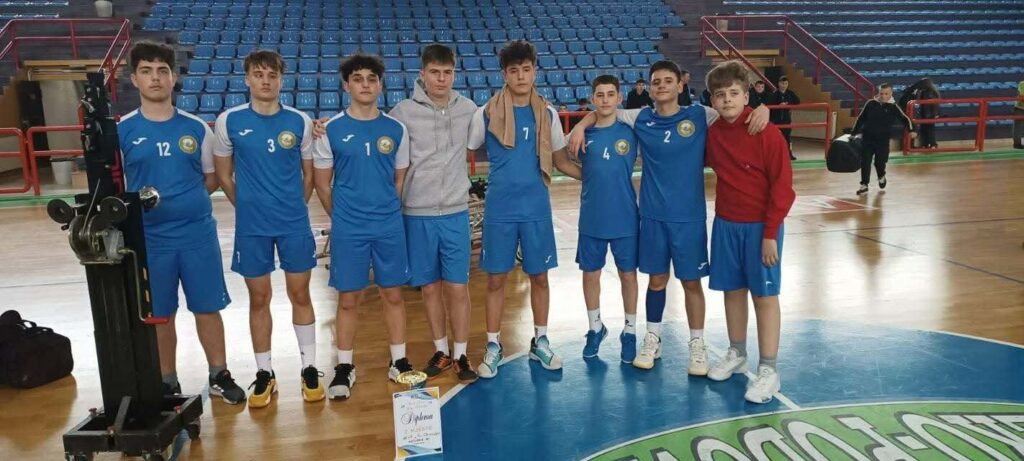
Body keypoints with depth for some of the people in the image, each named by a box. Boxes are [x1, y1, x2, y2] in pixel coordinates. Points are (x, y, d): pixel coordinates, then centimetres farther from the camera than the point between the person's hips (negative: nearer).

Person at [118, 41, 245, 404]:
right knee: (160, 314, 11)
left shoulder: (196, 128, 2)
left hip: (198, 233, 1)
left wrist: (186, 198, -5)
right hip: (149, 237, 0)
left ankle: (220, 376, 26)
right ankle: (168, 384, 27)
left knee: (208, 307, 9)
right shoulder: (121, 130, -1)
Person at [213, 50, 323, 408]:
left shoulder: (300, 121, -1)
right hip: (251, 226, 0)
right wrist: (248, 207, 6)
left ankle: (310, 368, 21)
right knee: (259, 299, 9)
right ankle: (264, 373, 23)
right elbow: (223, 175, 6)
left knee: (300, 294, 8)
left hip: (295, 223, 0)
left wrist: (294, 208, 5)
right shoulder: (229, 121, -2)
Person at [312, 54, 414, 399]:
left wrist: (386, 212, 7)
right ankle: (344, 367, 20)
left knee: (393, 295, 9)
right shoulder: (330, 130, -3)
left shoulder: (396, 129, 2)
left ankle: (398, 361, 23)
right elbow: (322, 182, 3)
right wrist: (342, 216, 4)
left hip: (390, 226, 2)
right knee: (348, 299, 6)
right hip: (347, 229, -1)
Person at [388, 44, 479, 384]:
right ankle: (441, 351, 26)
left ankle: (461, 355, 18)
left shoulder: (468, 109, 1)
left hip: (456, 212, 1)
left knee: (458, 287, 3)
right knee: (429, 287, 10)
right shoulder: (404, 112, -5)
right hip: (417, 214, -1)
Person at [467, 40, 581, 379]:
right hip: (499, 210, -2)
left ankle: (540, 342, 26)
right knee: (496, 279, 4)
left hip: (537, 209, 2)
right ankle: (493, 347, 19)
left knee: (539, 276, 10)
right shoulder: (486, 114, -3)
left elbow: (560, 161, 10)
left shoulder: (547, 114, 4)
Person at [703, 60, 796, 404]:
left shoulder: (767, 134, -14)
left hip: (760, 227, -5)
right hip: (725, 224, 5)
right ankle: (736, 354, 30)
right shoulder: (712, 134, 2)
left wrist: (770, 234, -14)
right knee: (733, 290, 14)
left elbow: (782, 187, -13)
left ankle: (768, 371, 10)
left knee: (764, 295, 2)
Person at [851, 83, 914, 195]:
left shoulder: (893, 107, -3)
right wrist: (854, 133, 8)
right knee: (865, 162, -4)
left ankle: (881, 176, 38)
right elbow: (861, 118, 7)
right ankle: (864, 185, 6)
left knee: (880, 161, 5)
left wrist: (911, 130, -12)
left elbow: (905, 119, 3)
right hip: (867, 138, 1)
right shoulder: (871, 104, -2)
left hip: (883, 140, -1)